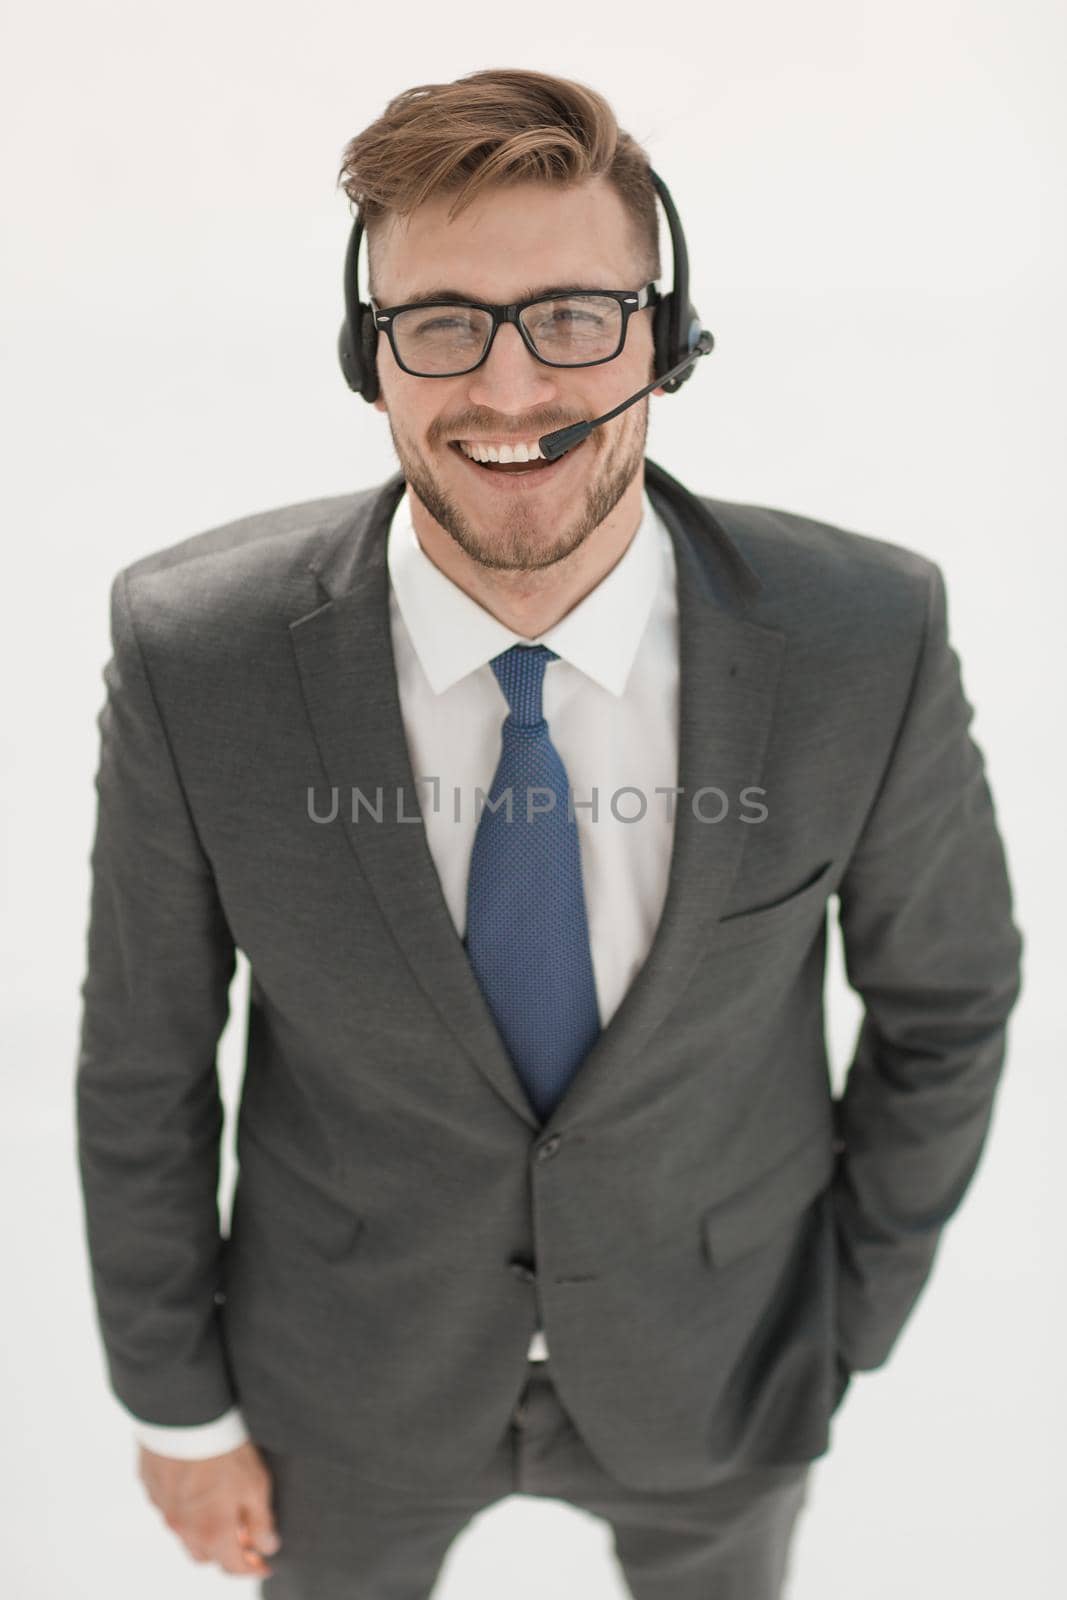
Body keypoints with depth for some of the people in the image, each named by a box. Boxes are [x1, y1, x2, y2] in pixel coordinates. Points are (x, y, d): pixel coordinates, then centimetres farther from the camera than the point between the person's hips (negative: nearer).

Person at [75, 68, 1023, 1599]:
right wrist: (180, 1401, -1)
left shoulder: (869, 640, -24)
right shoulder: (195, 654, -24)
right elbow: (143, 1062, -12)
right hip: (347, 1370, 0)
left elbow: (945, 995, -8)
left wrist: (854, 1319, 0)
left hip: (716, 1366, 1)